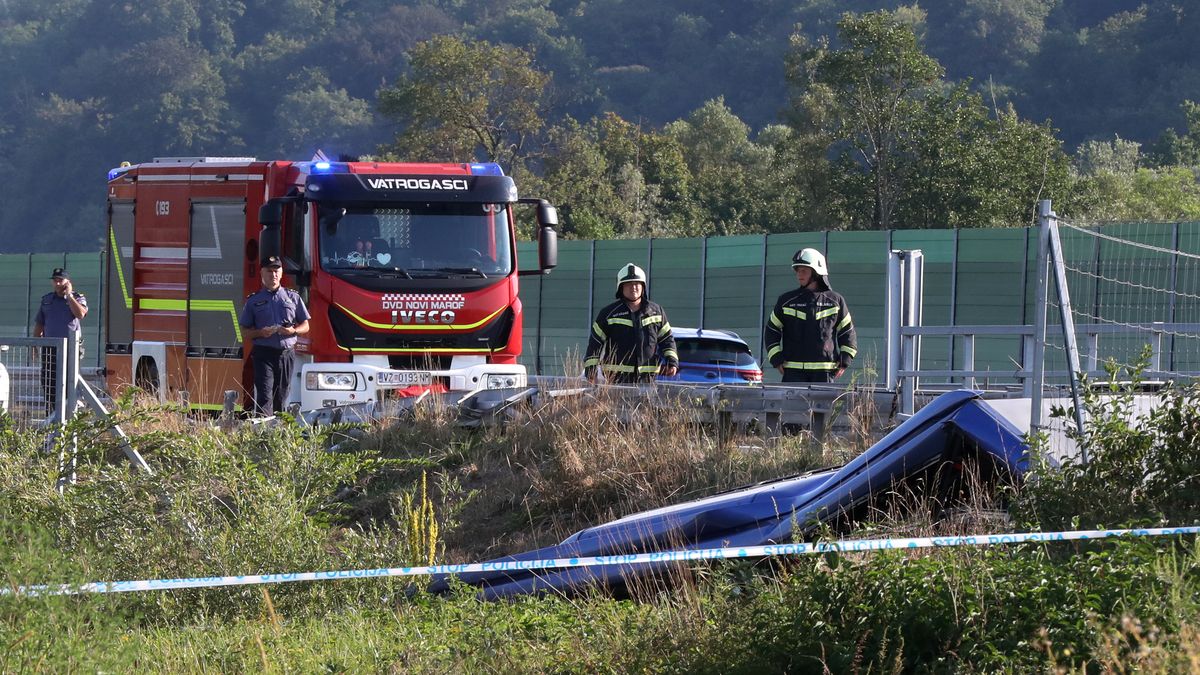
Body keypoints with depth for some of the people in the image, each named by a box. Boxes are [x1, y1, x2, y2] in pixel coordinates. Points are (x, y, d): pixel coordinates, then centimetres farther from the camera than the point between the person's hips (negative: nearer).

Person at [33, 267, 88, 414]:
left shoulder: (77, 298, 4)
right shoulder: (46, 300, 14)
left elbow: (80, 314, -18)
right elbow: (39, 325, 17)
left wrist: (69, 296, -11)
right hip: (50, 347, 4)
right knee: (48, 382, 2)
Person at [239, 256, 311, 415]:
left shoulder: (292, 297, 12)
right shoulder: (254, 301, 8)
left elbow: (305, 326, 15)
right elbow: (246, 331, 8)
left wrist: (293, 331, -7)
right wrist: (261, 333, -13)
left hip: (287, 354, 2)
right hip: (264, 355, -2)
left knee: (281, 398, 5)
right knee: (265, 396, -14)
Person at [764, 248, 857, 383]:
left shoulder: (835, 301, 8)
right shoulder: (786, 301, 8)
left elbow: (847, 333, 13)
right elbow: (772, 331, 13)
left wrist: (844, 362, 4)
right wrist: (777, 360, 3)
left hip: (825, 371, 0)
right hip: (794, 370, 0)